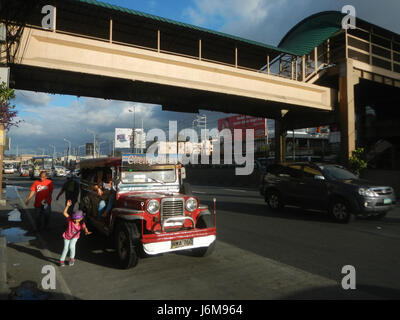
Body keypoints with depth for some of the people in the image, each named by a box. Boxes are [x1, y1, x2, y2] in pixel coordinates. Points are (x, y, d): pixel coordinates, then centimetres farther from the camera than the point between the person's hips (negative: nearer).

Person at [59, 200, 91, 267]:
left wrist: (86, 232, -68)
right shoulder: (70, 220, -24)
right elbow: (64, 213, -28)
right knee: (66, 248, 1)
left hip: (74, 237, 0)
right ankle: (62, 260, 23)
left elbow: (84, 228, -45)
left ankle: (72, 259, 7)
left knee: (72, 246, -19)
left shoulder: (81, 224, -25)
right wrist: (67, 206, -40)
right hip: (67, 236, 1)